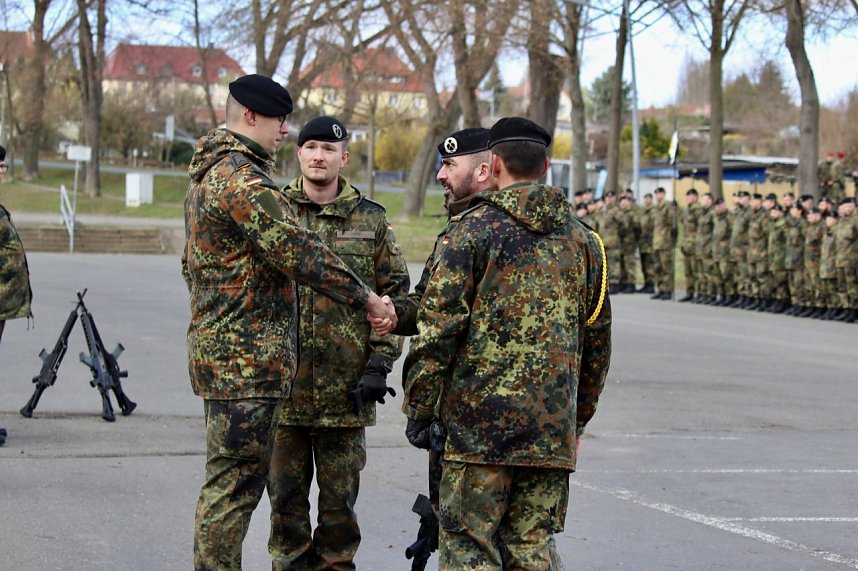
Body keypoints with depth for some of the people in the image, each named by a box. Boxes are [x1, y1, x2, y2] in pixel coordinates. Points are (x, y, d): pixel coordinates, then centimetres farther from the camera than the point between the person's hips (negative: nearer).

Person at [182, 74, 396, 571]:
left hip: (219, 350, 11)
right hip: (248, 358, -11)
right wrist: (367, 298, -15)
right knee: (236, 480, -6)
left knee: (229, 481, 17)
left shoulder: (209, 173, 18)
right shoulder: (242, 179, -17)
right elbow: (297, 251, -21)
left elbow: (191, 265, 26)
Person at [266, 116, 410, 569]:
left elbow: (394, 296, 6)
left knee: (340, 497, 7)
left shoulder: (371, 220, 6)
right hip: (283, 380, 0)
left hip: (346, 386, 0)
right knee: (285, 495, 7)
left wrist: (379, 365, -3)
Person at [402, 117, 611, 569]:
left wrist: (418, 408, -2)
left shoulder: (475, 229, -4)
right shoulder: (581, 238, 13)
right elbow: (598, 340, 18)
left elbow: (438, 327, -9)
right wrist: (580, 416, 27)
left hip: (479, 424, -5)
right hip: (552, 430, 5)